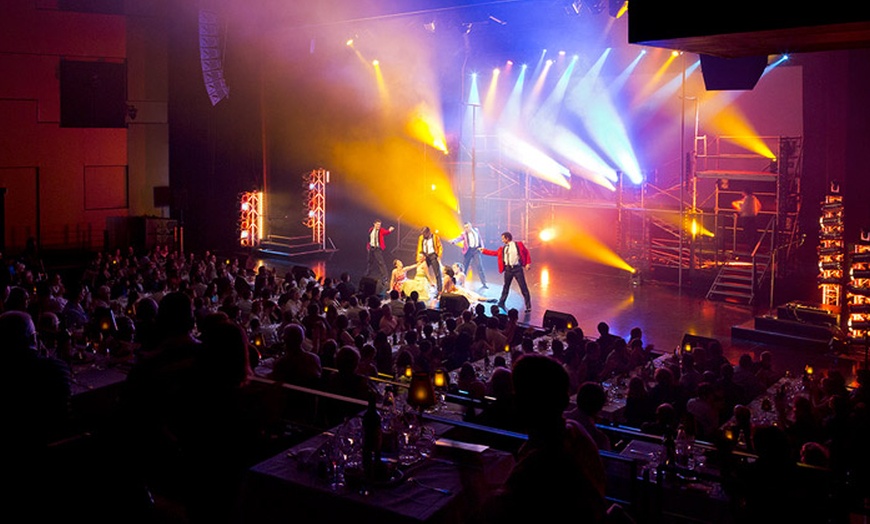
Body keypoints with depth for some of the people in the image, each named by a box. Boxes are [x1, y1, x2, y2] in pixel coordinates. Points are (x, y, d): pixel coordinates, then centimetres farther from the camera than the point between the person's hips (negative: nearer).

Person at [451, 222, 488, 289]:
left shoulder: (476, 230, 7)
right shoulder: (464, 234, -2)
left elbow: (480, 238, 16)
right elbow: (459, 238, -18)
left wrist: (482, 247, 10)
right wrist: (453, 241, -37)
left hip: (476, 250, 1)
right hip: (468, 250, -1)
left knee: (479, 266, -5)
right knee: (465, 266, 3)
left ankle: (484, 283, 0)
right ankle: (462, 282, 17)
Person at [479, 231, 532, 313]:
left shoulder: (518, 245, 1)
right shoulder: (503, 249, 13)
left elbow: (527, 253, 4)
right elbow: (494, 253, 18)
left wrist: (528, 263, -4)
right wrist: (484, 250, 18)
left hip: (517, 268, -4)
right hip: (508, 269, 4)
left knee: (523, 287, -3)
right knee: (506, 287, 13)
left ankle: (528, 306, 3)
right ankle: (501, 303, 24)